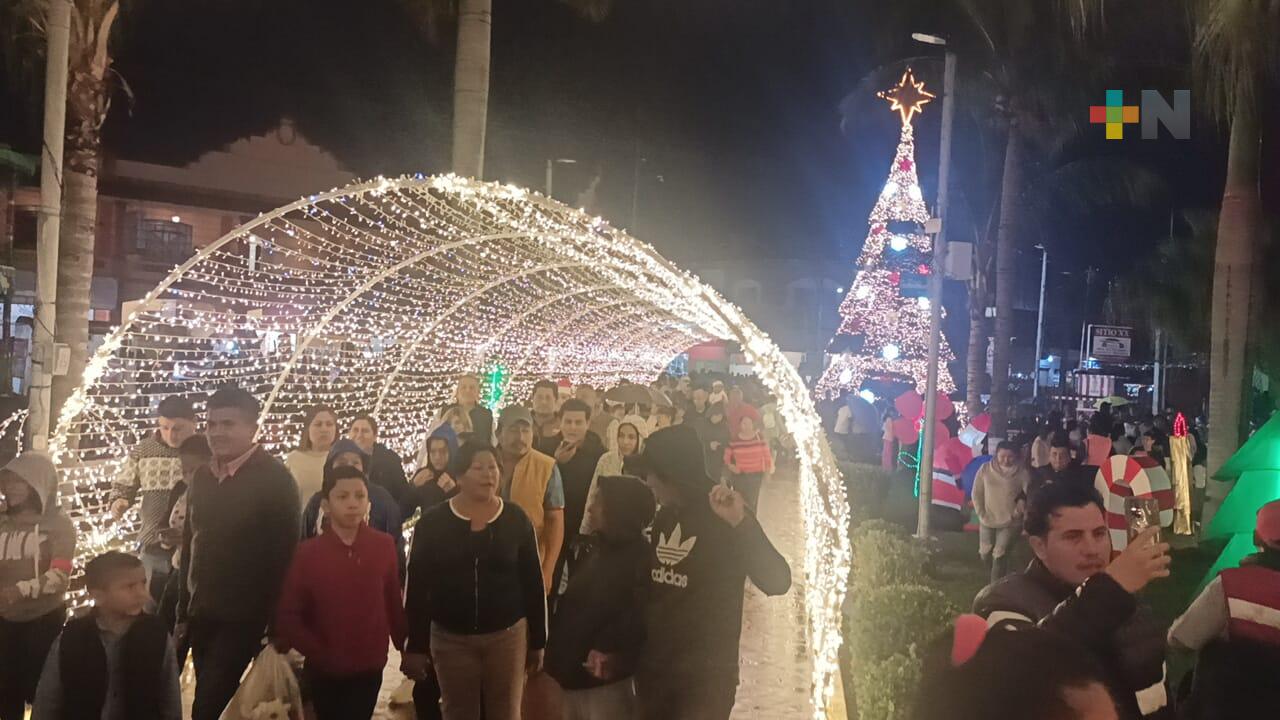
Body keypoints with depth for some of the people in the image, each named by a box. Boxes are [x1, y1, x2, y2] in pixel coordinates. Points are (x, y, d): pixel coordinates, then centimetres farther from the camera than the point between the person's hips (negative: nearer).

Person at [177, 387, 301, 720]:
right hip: (202, 615, 6)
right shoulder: (202, 477, 9)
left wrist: (274, 622, -14)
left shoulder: (275, 478, -11)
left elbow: (283, 554, -13)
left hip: (244, 617, -6)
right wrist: (183, 610, 13)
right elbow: (190, 545, 15)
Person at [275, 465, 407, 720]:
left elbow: (393, 603, 1)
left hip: (369, 669, 0)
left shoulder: (384, 546, -6)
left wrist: (405, 648, 4)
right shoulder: (307, 553, -9)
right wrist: (319, 653, -13)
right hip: (324, 671, 0)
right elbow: (287, 616, -7)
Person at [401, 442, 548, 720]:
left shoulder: (516, 519, -3)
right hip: (450, 638, 0)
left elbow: (533, 582, 2)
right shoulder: (432, 522, -5)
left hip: (508, 635, 0)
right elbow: (417, 587, -2)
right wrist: (415, 646, -3)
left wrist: (538, 641, 3)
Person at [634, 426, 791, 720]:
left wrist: (741, 524, -35)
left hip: (705, 678, -6)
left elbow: (777, 582, -23)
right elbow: (646, 586, 12)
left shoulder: (726, 517, -12)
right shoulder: (663, 517, 7)